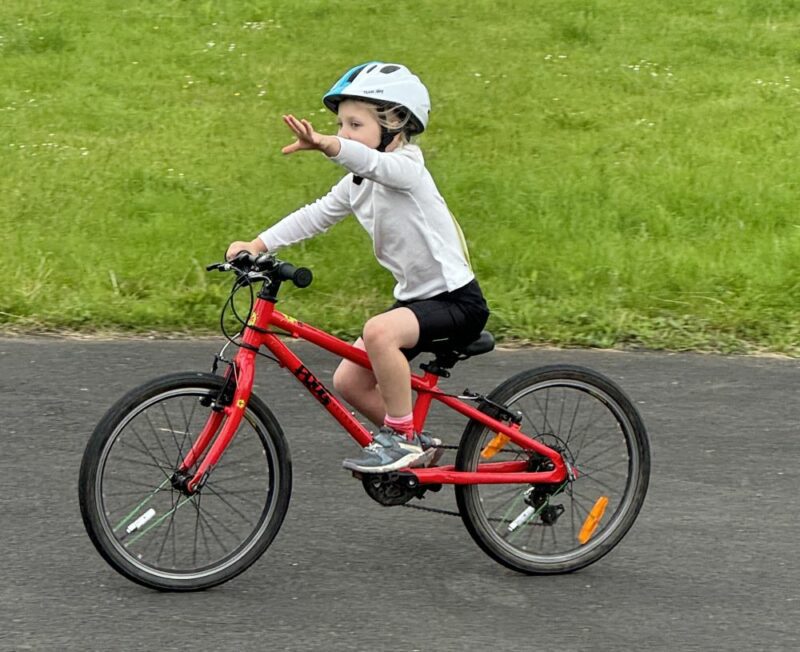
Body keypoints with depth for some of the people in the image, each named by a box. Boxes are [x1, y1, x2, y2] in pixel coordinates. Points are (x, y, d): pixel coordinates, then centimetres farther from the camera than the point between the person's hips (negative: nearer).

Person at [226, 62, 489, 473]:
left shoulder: (406, 169, -18)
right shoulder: (357, 185, 8)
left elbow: (372, 162, -39)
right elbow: (315, 216, 6)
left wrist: (324, 145, -59)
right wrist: (256, 246, -6)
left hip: (457, 299, -9)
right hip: (415, 297, 9)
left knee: (380, 332, -33)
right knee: (349, 382, 3)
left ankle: (402, 437, -17)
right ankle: (417, 445, 22)